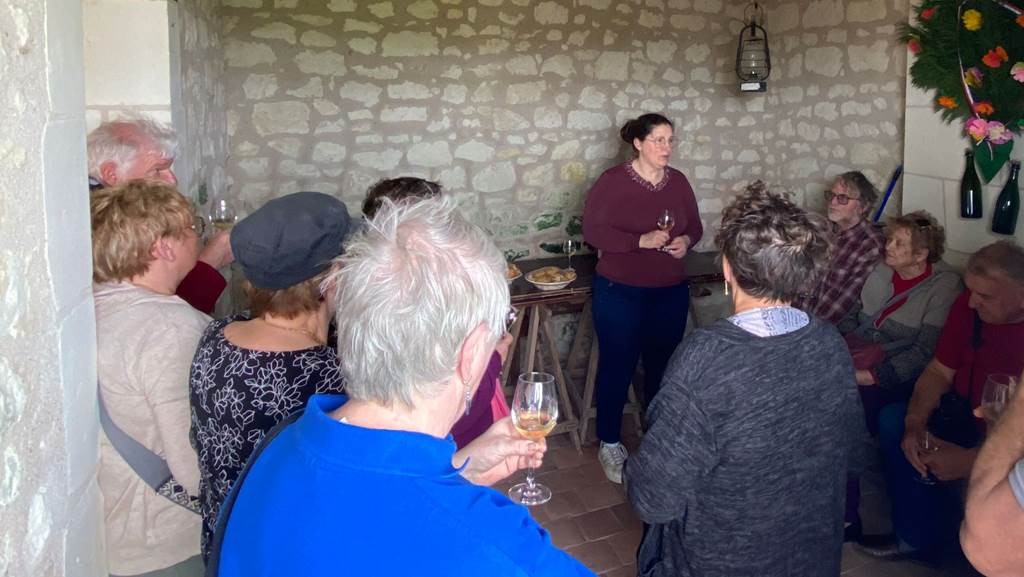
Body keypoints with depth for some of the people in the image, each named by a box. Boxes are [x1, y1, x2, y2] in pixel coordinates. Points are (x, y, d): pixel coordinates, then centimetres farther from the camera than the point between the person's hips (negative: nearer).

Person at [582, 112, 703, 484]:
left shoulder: (678, 181, 5)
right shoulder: (613, 181, -11)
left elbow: (695, 225, 15)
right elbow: (592, 231, -14)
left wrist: (686, 240, -8)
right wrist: (641, 240, -23)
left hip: (671, 292, 5)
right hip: (619, 293, -5)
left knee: (662, 367, 13)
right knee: (617, 367, 5)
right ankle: (609, 444, 22)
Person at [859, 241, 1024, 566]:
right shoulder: (968, 306, -8)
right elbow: (939, 372, 0)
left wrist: (971, 460, -36)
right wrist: (915, 424, -16)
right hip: (968, 417, 6)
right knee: (892, 419, -11)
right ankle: (914, 539, 1)